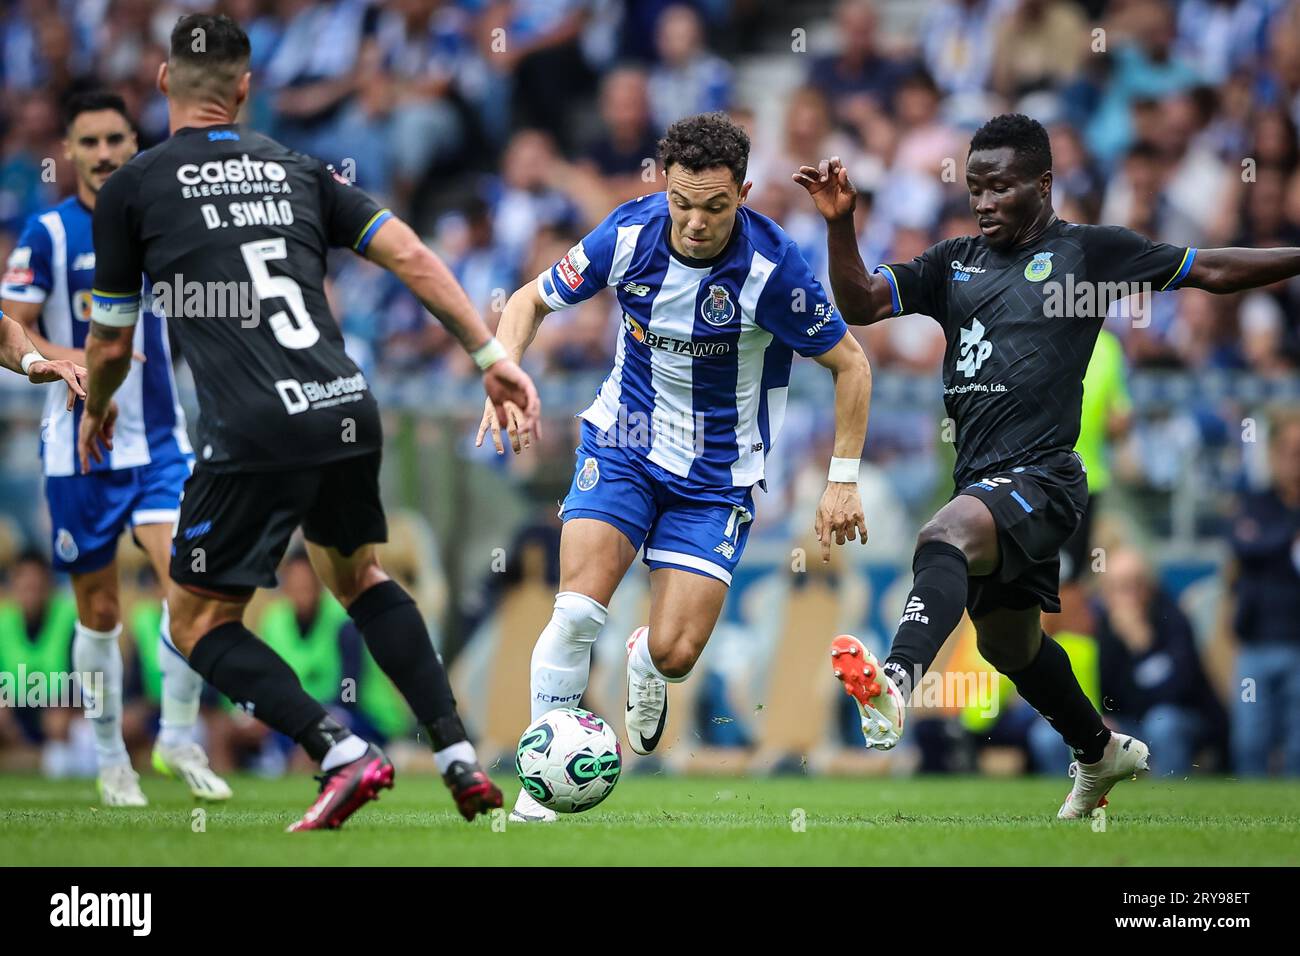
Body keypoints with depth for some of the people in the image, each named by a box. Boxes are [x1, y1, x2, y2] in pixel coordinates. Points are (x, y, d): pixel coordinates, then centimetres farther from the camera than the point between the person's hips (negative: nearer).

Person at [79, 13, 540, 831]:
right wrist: (491, 354, 10)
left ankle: (342, 752, -8)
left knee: (198, 620, 10)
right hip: (349, 411, 5)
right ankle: (460, 757, 20)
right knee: (357, 574, 30)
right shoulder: (298, 170, 17)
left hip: (254, 436, -5)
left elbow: (112, 343, 15)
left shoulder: (132, 189, 7)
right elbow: (411, 257, 8)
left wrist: (96, 411, 35)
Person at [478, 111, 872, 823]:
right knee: (579, 610, -19)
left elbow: (849, 363, -8)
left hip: (718, 476, -1)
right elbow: (532, 299, 1)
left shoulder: (772, 268, -23)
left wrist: (843, 480, -10)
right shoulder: (630, 233, -15)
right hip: (623, 443, 1)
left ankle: (644, 663, 30)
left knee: (675, 653, -9)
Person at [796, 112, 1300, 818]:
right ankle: (1103, 753, 48)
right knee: (1008, 640, 23)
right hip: (981, 482, 8)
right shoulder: (955, 261, 15)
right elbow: (860, 304, 9)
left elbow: (1212, 271, 5)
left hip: (1039, 476, -8)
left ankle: (893, 688, -61)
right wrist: (839, 224, -6)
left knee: (945, 535, -37)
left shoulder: (1089, 250, 1)